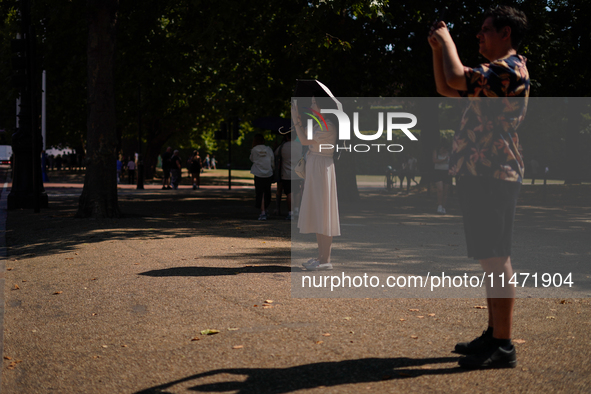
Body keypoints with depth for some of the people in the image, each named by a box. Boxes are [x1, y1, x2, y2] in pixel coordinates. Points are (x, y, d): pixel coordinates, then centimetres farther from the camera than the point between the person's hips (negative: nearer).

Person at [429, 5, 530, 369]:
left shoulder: (510, 68, -11)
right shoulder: (498, 73, 22)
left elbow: (457, 77, -24)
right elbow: (447, 88, 28)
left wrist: (448, 40, -7)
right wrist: (438, 48, 18)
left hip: (492, 175, -11)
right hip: (482, 174, 11)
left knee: (495, 258, -10)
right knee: (492, 258, 14)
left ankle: (503, 346, -7)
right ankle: (494, 335, 22)